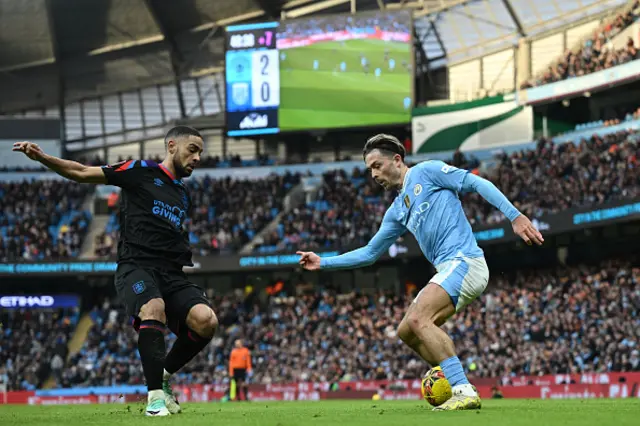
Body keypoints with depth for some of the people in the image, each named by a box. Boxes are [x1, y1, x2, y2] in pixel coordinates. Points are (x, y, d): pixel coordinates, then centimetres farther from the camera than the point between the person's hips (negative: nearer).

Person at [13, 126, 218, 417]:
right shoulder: (141, 172, 4)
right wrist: (41, 158, -11)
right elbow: (82, 173, 0)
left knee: (206, 319, -21)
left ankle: (163, 376, 3)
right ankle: (156, 395, -28)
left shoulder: (183, 196, 23)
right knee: (154, 308, -38)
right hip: (136, 266, -6)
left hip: (171, 273, 6)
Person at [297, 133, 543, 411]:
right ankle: (460, 388, 9)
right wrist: (323, 263, 26)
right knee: (407, 332, 10)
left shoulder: (426, 172, 0)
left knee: (418, 319, -24)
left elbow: (477, 183, -6)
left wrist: (515, 216, -17)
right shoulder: (396, 212, 23)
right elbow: (369, 253, 30)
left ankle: (464, 391, -29)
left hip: (464, 261, -9)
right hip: (448, 269, 9)